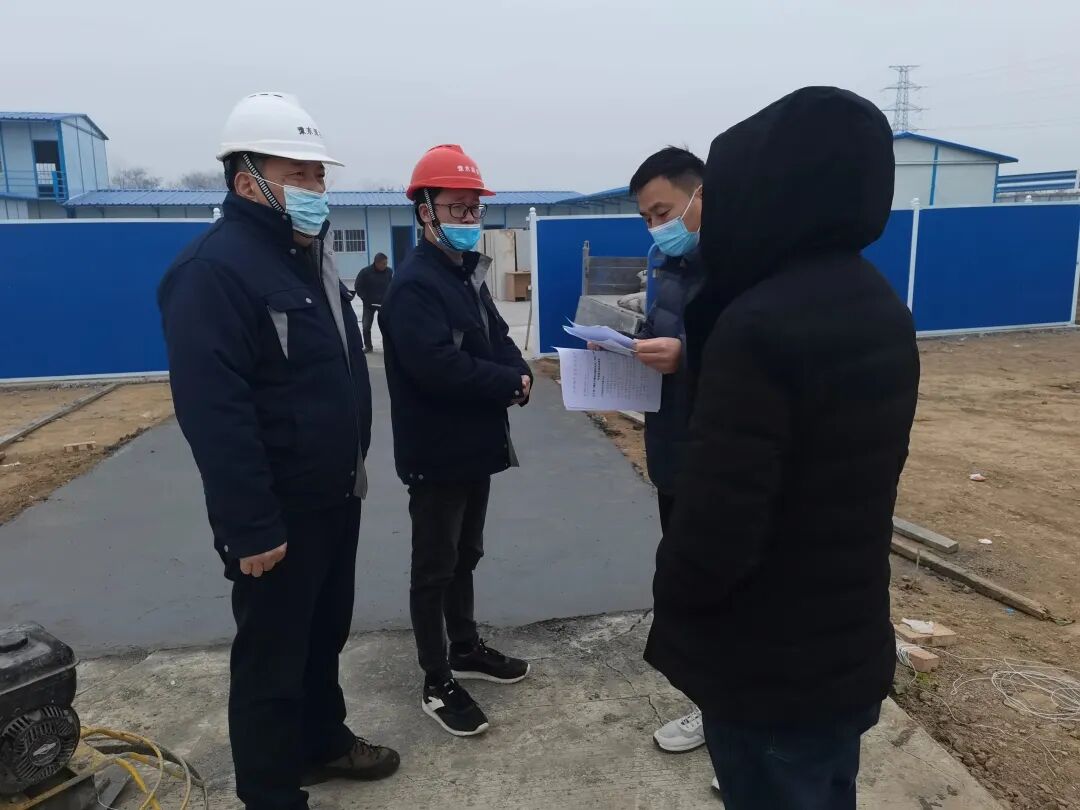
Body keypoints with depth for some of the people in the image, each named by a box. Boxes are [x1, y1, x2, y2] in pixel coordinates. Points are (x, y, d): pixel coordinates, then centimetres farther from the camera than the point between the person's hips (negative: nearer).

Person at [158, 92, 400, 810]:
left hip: (336, 497, 9)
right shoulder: (216, 269, -20)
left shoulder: (311, 257, 10)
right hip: (277, 515, -9)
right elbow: (214, 414, -26)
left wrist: (353, 464, 18)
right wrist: (251, 528, -25)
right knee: (272, 656, 8)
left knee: (325, 634, 23)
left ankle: (324, 742, 43)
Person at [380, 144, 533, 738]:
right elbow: (439, 366, -29)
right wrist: (511, 383, -17)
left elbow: (497, 340, 13)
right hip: (436, 454, -9)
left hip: (476, 446, 9)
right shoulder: (413, 284, -17)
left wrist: (519, 375, -10)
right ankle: (438, 685, 17)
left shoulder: (469, 275, 13)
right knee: (434, 569, 4)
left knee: (464, 558, 21)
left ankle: (466, 649, 37)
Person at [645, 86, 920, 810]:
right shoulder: (881, 309, 3)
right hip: (854, 650, 8)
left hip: (767, 671, -8)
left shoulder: (758, 325, -27)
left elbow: (715, 529, -28)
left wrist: (673, 601, -8)